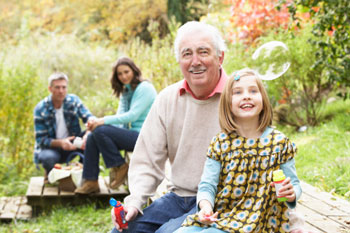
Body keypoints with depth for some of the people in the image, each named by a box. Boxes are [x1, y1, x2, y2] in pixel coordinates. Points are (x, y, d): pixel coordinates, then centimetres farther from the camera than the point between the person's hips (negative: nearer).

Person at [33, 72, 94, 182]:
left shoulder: (73, 100, -5)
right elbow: (41, 139, -14)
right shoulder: (40, 109, -12)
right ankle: (50, 174, 1)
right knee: (48, 157, -38)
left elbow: (89, 118, -16)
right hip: (51, 147, -3)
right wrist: (60, 143, -34)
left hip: (72, 144, 3)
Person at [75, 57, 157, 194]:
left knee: (100, 131, -22)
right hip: (133, 135, 9)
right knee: (92, 137, -6)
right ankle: (91, 182, -5)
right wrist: (96, 122, -11)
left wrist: (104, 121, -21)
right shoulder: (125, 92, 18)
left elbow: (133, 115, -19)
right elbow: (120, 118, 8)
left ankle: (120, 167, -6)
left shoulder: (145, 88, -9)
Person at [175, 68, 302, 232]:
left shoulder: (279, 142, -1)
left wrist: (291, 194, -19)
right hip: (214, 217, 3)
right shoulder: (220, 142, 3)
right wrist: (205, 205, -21)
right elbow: (208, 184, 0)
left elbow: (294, 184, 5)